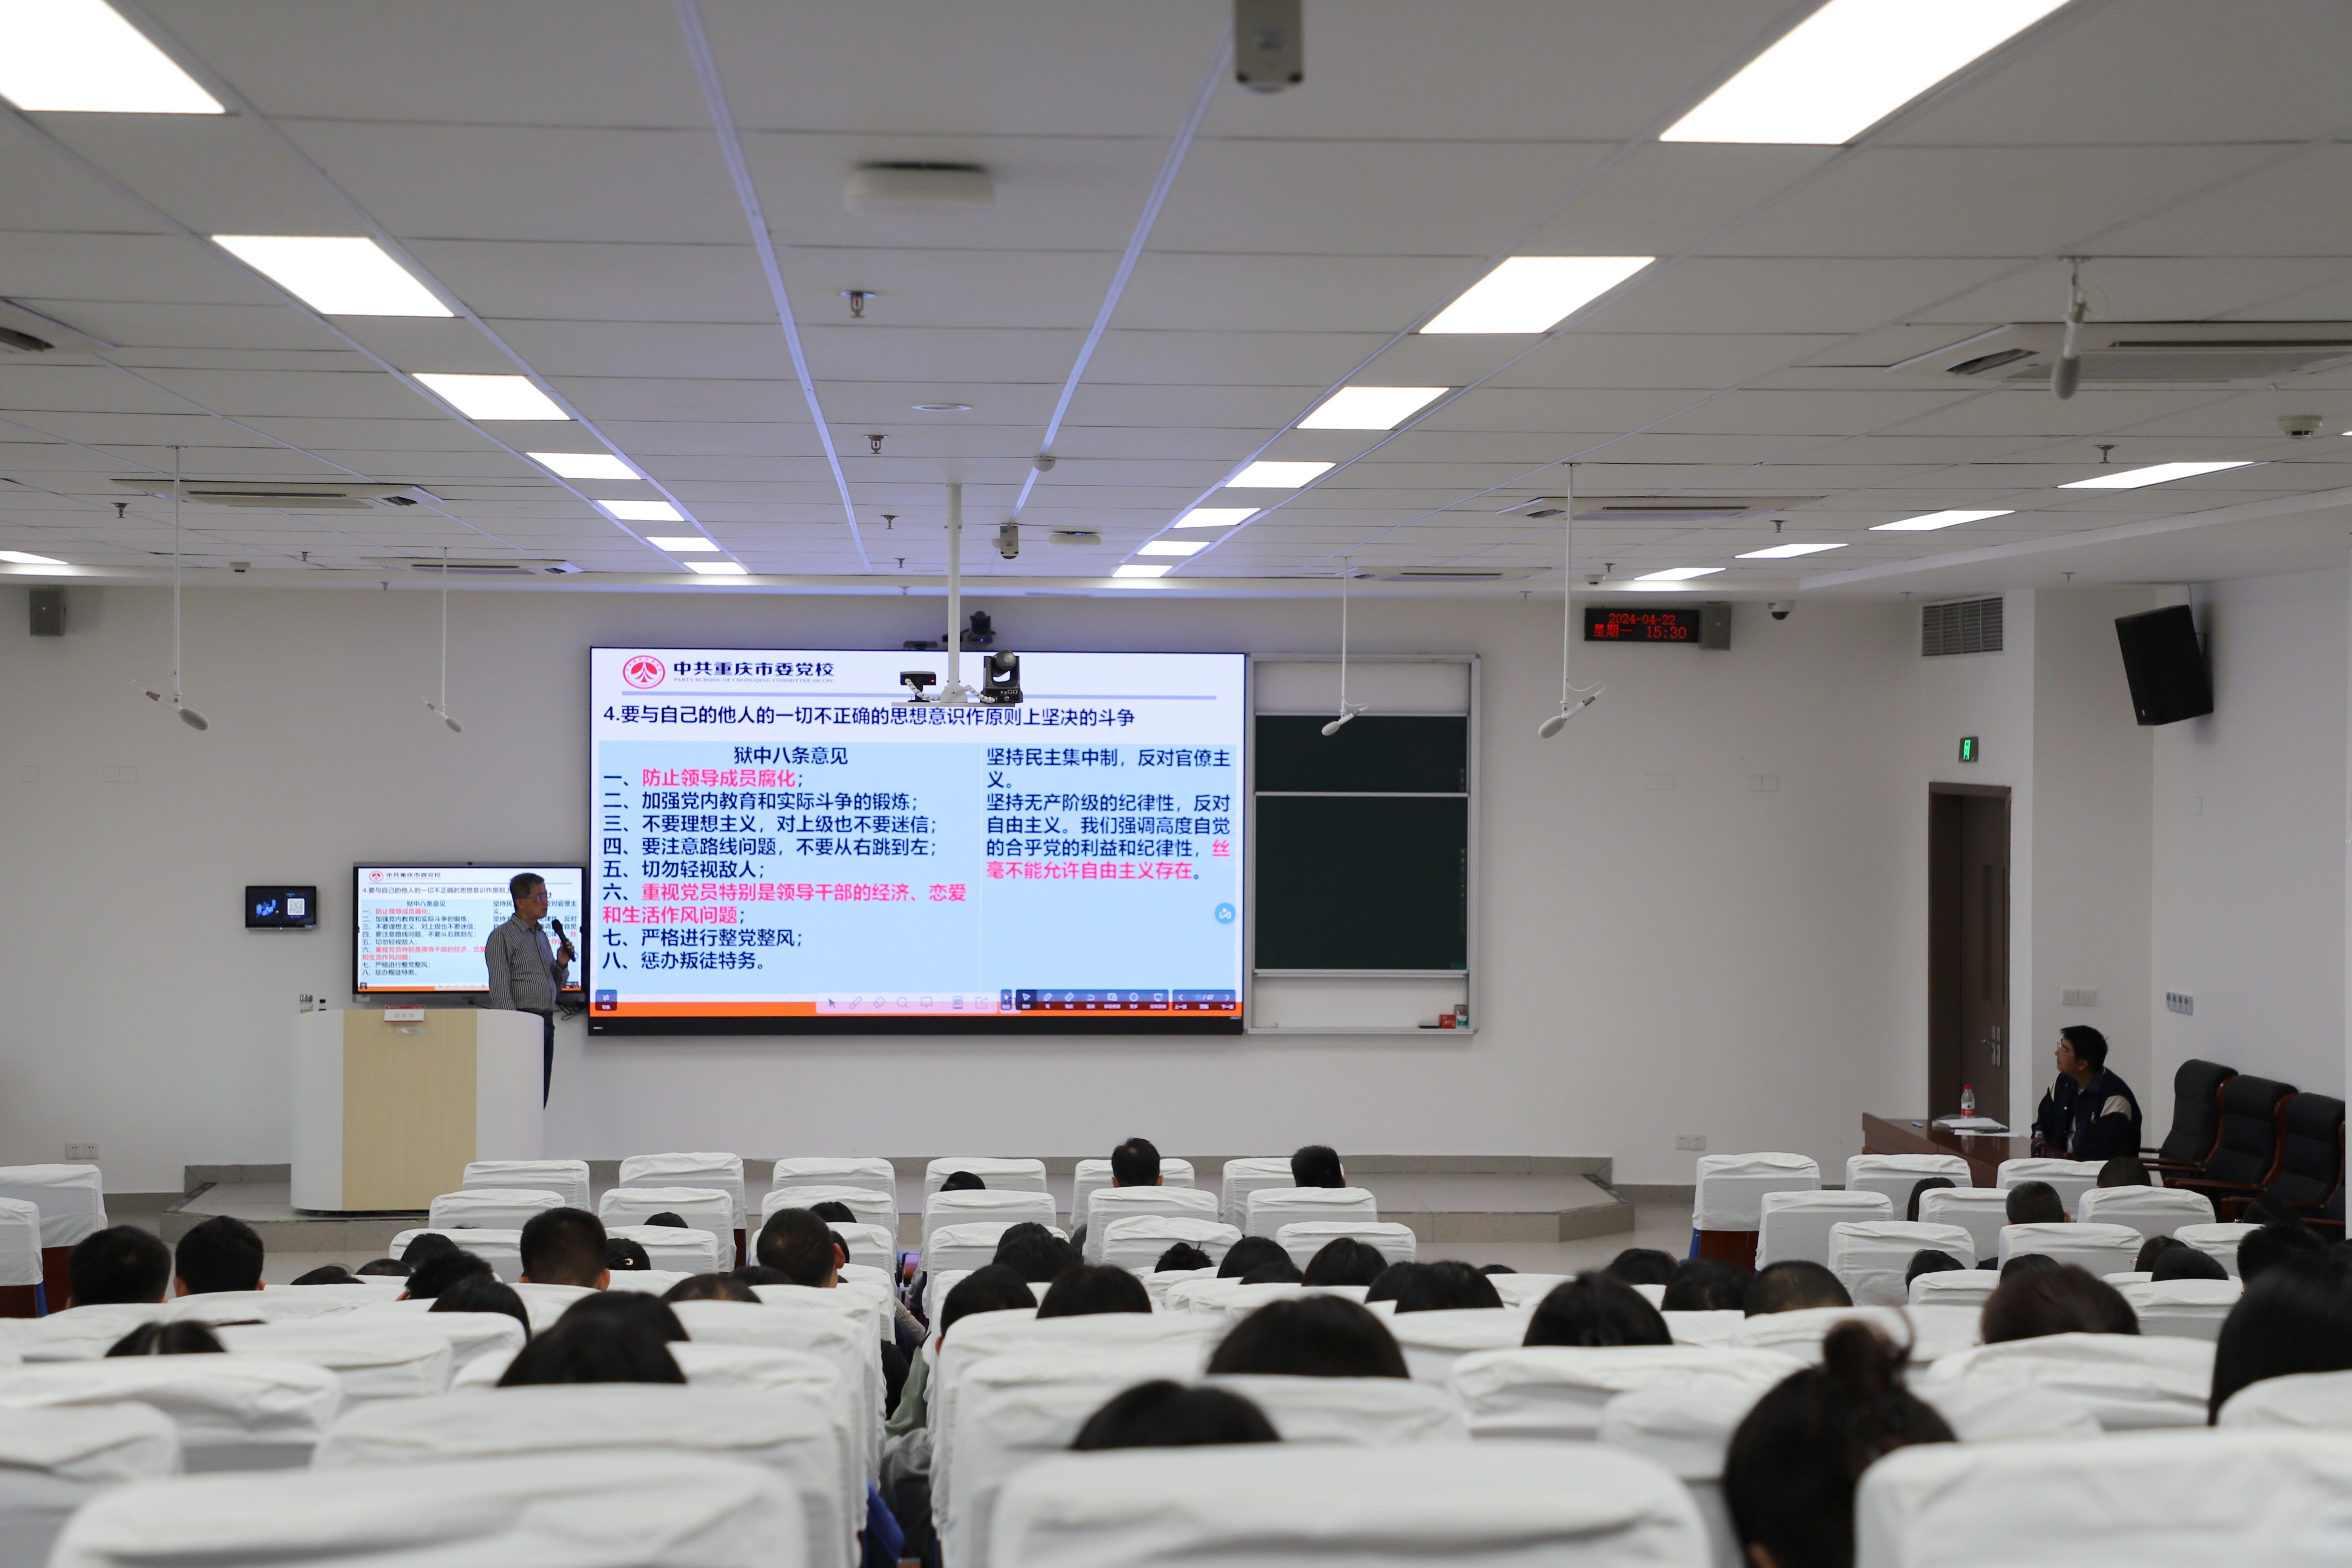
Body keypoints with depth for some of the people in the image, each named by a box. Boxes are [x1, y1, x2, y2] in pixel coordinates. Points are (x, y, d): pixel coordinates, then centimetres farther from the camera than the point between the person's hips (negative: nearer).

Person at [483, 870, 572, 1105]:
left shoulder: (542, 936, 19)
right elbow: (500, 991, -12)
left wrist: (562, 964, 4)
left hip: (546, 1024, 8)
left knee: (540, 1099, 6)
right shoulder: (502, 937, -4)